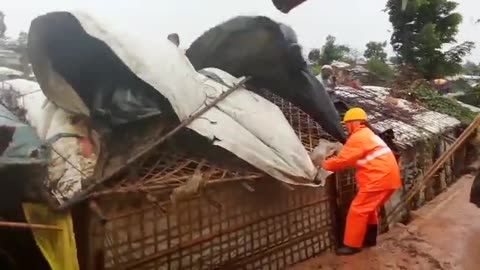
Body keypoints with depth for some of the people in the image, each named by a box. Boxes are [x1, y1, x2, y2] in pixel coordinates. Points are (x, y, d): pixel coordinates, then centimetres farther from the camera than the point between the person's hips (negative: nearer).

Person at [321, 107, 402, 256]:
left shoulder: (358, 137, -11)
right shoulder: (368, 135, 23)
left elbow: (342, 160, -12)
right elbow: (352, 158, 22)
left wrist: (326, 164, 4)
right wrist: (334, 159, 14)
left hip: (379, 178, -10)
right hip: (387, 176, 10)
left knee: (358, 209, -4)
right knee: (368, 208, 22)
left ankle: (352, 245, 2)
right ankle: (370, 238, 30)